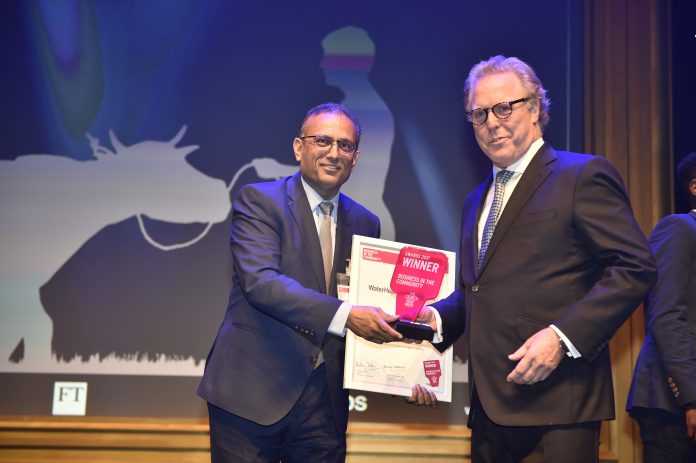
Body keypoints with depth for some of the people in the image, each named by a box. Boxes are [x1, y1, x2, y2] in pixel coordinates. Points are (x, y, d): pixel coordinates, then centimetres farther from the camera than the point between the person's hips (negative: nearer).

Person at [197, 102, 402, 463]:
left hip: (324, 399, 5)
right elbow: (259, 281, -19)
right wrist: (345, 315, -28)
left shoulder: (365, 223, 11)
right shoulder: (258, 200, -5)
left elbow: (365, 302, 15)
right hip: (252, 392, -4)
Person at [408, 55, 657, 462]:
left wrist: (563, 336, -19)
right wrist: (437, 317, 5)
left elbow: (637, 268, -11)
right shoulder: (477, 200, 21)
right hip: (491, 402, 7)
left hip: (558, 400, -7)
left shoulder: (583, 176, -4)